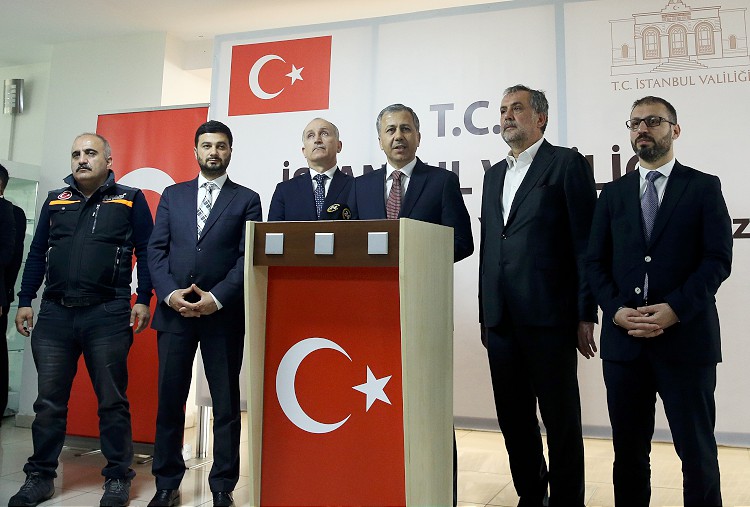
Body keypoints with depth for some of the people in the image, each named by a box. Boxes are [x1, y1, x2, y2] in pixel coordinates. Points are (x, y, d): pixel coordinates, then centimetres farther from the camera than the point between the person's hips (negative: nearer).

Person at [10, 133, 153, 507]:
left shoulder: (130, 200, 4)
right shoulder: (55, 201, 16)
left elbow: (146, 252, 0)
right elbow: (37, 254, 17)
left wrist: (143, 301, -7)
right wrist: (25, 301, 11)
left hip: (108, 315, -3)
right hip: (55, 313, 4)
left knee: (112, 401, 3)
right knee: (49, 401, 9)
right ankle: (40, 477, 23)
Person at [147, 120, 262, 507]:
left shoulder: (247, 199, 6)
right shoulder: (172, 195, 14)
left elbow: (248, 257, -3)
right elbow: (156, 249, 7)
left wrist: (217, 298, -14)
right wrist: (170, 293, -8)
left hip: (224, 314, -2)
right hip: (174, 312, 2)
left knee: (226, 403, 4)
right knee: (169, 400, 7)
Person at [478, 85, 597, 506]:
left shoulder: (567, 164, -1)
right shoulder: (495, 174, 18)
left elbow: (586, 244, -6)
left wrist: (586, 314, -9)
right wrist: (486, 314, 15)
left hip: (548, 317, -6)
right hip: (501, 319, 6)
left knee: (562, 420, 5)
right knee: (514, 419, 14)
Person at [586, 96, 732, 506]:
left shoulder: (704, 187, 5)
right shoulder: (613, 193, 13)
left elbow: (718, 260, -4)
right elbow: (596, 263, 8)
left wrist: (674, 309, -16)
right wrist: (616, 310, -8)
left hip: (686, 337, -2)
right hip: (623, 339, 3)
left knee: (697, 450, 6)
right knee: (628, 450, 10)